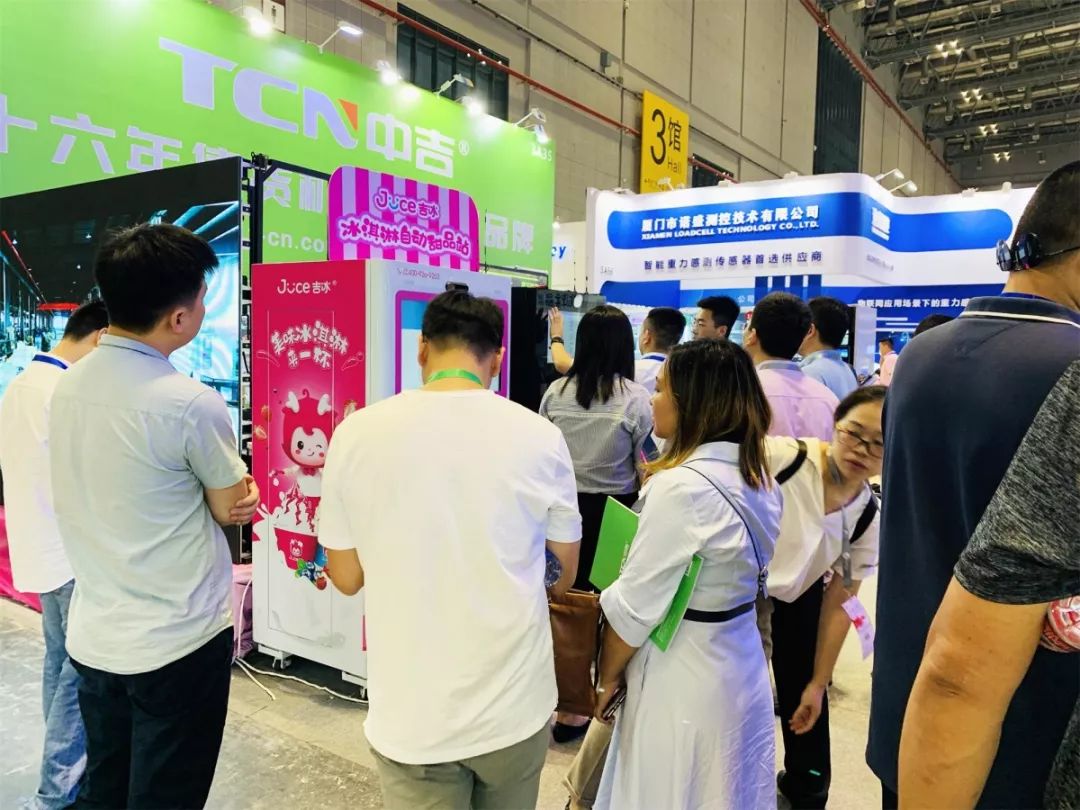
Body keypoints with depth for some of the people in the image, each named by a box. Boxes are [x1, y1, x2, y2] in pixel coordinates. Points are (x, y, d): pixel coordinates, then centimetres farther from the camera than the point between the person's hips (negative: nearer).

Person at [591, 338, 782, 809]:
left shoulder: (681, 487, -25)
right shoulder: (760, 478, 1)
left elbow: (635, 606, -19)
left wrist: (606, 676, -3)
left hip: (683, 683, -8)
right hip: (740, 669, 8)